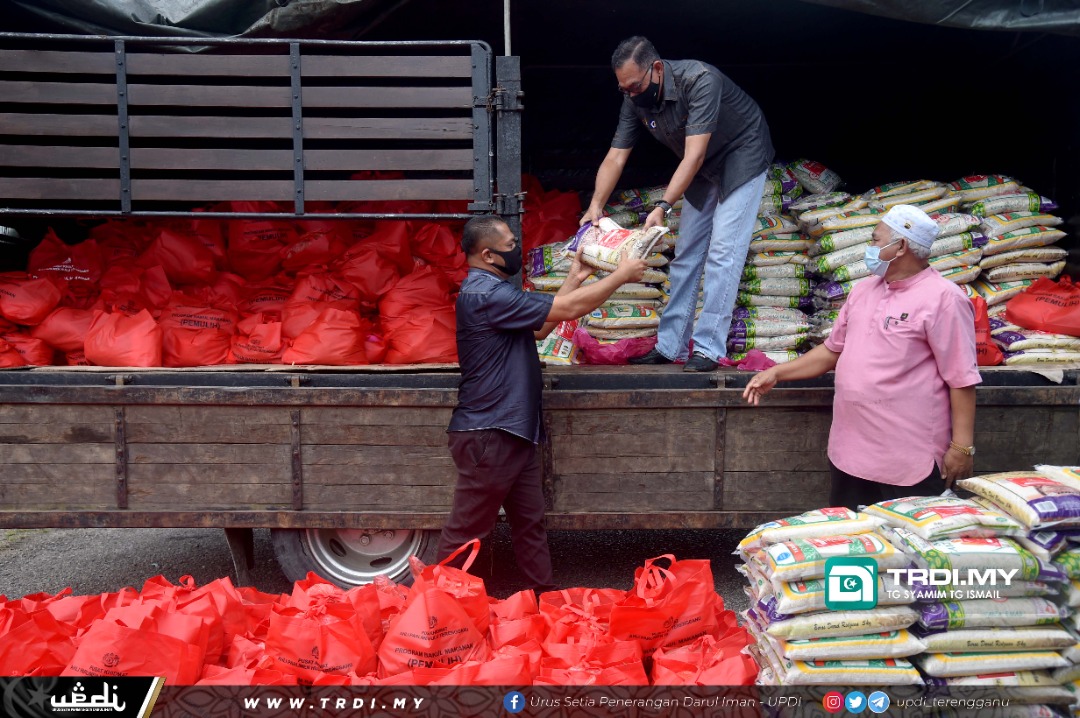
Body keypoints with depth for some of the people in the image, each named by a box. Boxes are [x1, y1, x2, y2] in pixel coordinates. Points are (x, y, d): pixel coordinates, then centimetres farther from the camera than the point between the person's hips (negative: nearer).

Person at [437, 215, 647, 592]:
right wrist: (621, 275, -7)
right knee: (466, 530, 1)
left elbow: (540, 327, 18)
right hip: (488, 435, -11)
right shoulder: (487, 294, -20)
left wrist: (574, 279, 17)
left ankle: (544, 593, 25)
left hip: (514, 432, 11)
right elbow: (569, 309, -19)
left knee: (530, 521, 16)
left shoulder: (493, 289, 16)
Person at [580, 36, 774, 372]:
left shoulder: (700, 80, -34)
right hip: (703, 168, 7)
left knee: (723, 251, -14)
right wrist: (595, 205, -28)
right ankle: (670, 346, 11)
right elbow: (615, 158, -13)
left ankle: (709, 348, -11)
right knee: (686, 252, 6)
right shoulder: (635, 100, -13)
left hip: (741, 158, -7)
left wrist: (662, 207, -48)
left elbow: (693, 156, -40)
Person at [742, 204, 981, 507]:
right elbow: (833, 349, 19)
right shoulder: (864, 290, 11)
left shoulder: (943, 298, -12)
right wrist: (777, 373, 11)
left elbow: (962, 379, -13)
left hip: (910, 460, -7)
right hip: (850, 450, 7)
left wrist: (962, 447, -15)